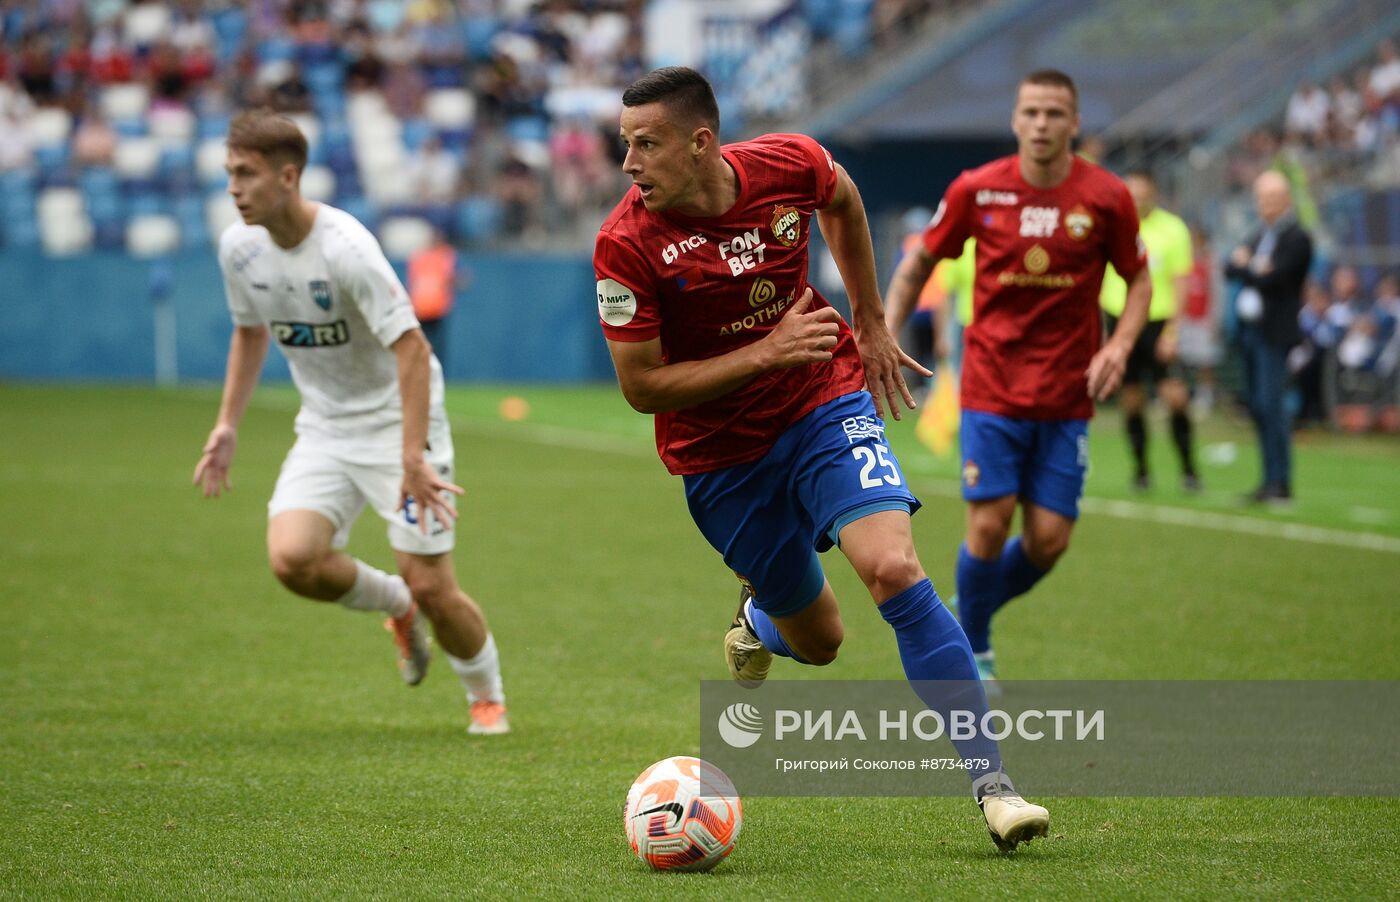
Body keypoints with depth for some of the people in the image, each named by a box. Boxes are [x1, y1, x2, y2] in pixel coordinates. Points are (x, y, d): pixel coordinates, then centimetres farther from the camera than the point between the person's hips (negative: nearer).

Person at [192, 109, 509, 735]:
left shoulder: (344, 248, -26)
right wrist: (228, 423, 9)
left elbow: (411, 347, -27)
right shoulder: (238, 248, -4)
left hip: (397, 420, -6)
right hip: (324, 428, 6)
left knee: (431, 587, -9)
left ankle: (488, 699, 20)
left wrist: (413, 458, -33)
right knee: (291, 559, -18)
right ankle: (396, 607, 13)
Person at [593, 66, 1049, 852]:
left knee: (894, 568, -23)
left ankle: (991, 780, -19)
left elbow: (843, 201, 12)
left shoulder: (791, 165, -14)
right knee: (817, 640, 9)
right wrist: (765, 352, -24)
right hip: (720, 454, 0)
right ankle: (759, 622, 49)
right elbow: (642, 386, -16)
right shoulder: (626, 244, -21)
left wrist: (871, 322, 14)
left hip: (825, 403, 0)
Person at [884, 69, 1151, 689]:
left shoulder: (1107, 197, -5)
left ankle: (974, 612, 27)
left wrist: (1119, 345, -9)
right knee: (990, 523, -9)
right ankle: (971, 649, 14)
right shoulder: (976, 190, -5)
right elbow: (919, 263, 8)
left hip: (1067, 397, 1)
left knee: (1049, 539, -2)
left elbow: (1138, 279, 7)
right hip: (991, 387, -1)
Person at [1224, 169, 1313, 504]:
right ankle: (1271, 479, 14)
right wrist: (1253, 268, -10)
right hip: (1249, 330, 8)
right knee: (1258, 408, 8)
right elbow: (1231, 268, 9)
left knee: (1271, 405, -11)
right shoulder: (1260, 235, 18)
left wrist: (1246, 267, -2)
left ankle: (1280, 483, -8)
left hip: (1274, 334, -8)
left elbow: (1272, 279, -17)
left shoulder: (1297, 238, -8)